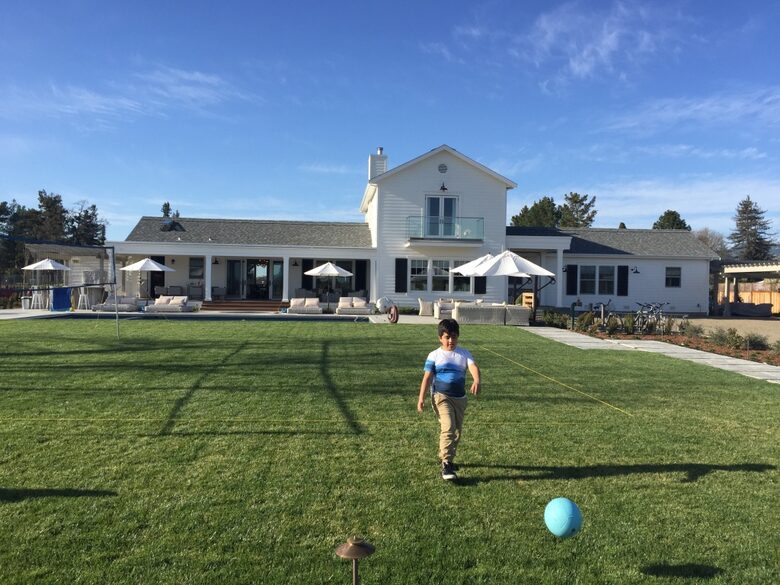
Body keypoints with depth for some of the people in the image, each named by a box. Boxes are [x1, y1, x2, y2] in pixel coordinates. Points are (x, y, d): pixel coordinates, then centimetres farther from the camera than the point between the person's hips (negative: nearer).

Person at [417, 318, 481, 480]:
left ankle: (446, 457, 34)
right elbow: (427, 377, -3)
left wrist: (477, 381, -35)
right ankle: (446, 464, -16)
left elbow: (474, 367, -13)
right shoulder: (434, 355, -1)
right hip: (441, 396, -4)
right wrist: (421, 398, -10)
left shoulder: (464, 354, 5)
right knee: (448, 427, -20)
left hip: (460, 398, 4)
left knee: (457, 430, 12)